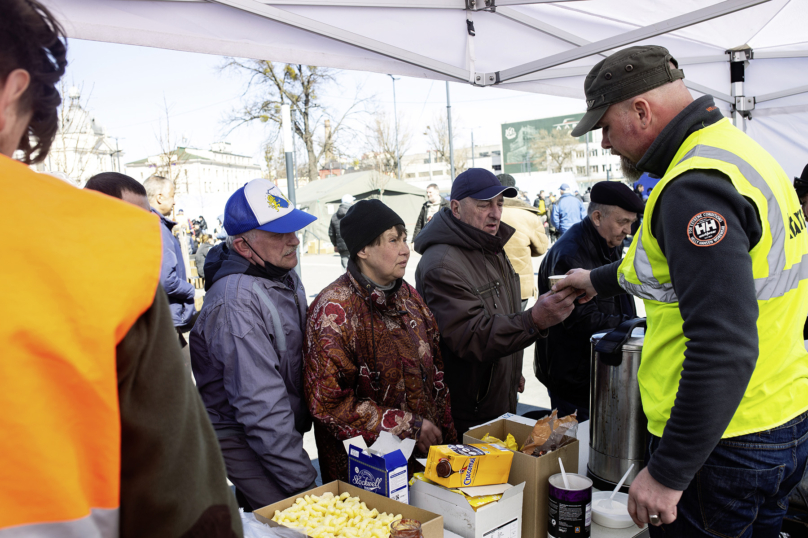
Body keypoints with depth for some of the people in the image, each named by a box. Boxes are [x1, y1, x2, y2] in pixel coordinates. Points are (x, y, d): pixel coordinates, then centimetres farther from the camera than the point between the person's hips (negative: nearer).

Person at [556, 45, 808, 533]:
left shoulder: (695, 187, -24)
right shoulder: (737, 150, 9)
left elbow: (723, 348, -31)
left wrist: (667, 473, -25)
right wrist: (602, 280, 37)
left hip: (727, 445, -10)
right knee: (757, 528, 23)